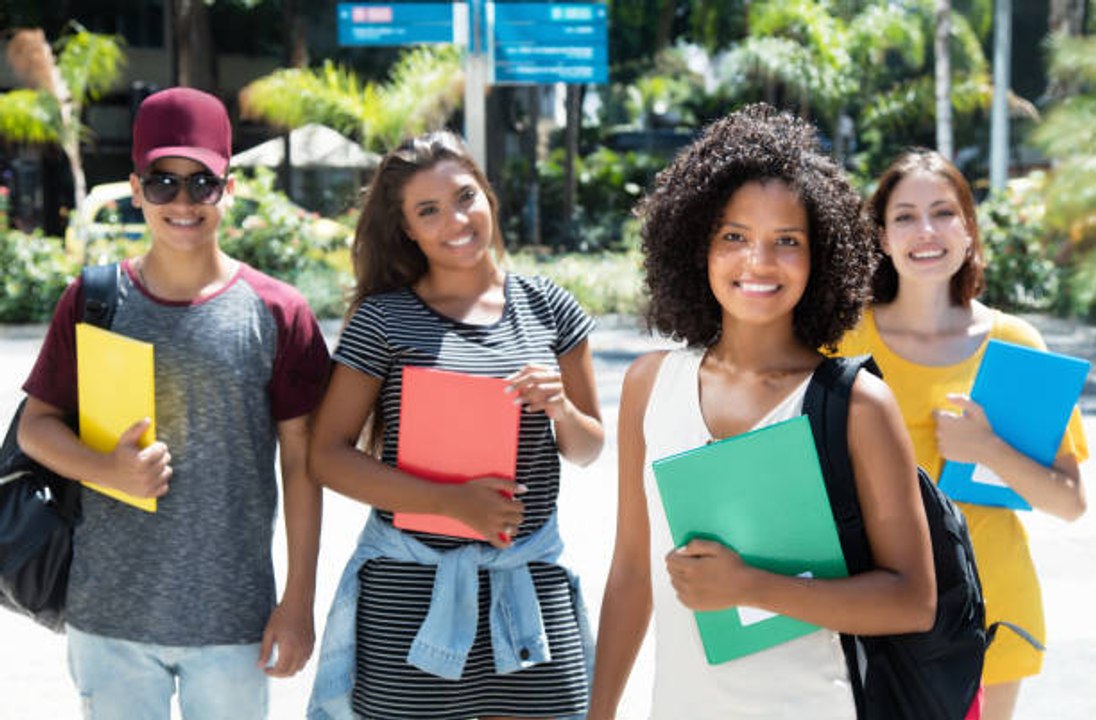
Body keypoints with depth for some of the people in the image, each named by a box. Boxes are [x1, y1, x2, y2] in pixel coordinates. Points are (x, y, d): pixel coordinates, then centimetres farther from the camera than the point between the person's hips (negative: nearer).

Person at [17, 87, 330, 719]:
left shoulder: (277, 312, -3)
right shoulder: (92, 302, 1)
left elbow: (301, 462, 0)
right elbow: (36, 424, 6)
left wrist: (299, 602, -2)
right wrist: (108, 471, -15)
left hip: (234, 620, -1)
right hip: (109, 617, 1)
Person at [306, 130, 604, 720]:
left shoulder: (547, 309, 7)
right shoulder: (384, 319, -2)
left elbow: (587, 451, 14)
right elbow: (328, 455, -6)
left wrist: (562, 409, -9)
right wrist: (451, 501, -16)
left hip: (528, 579, 2)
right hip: (410, 583, -2)